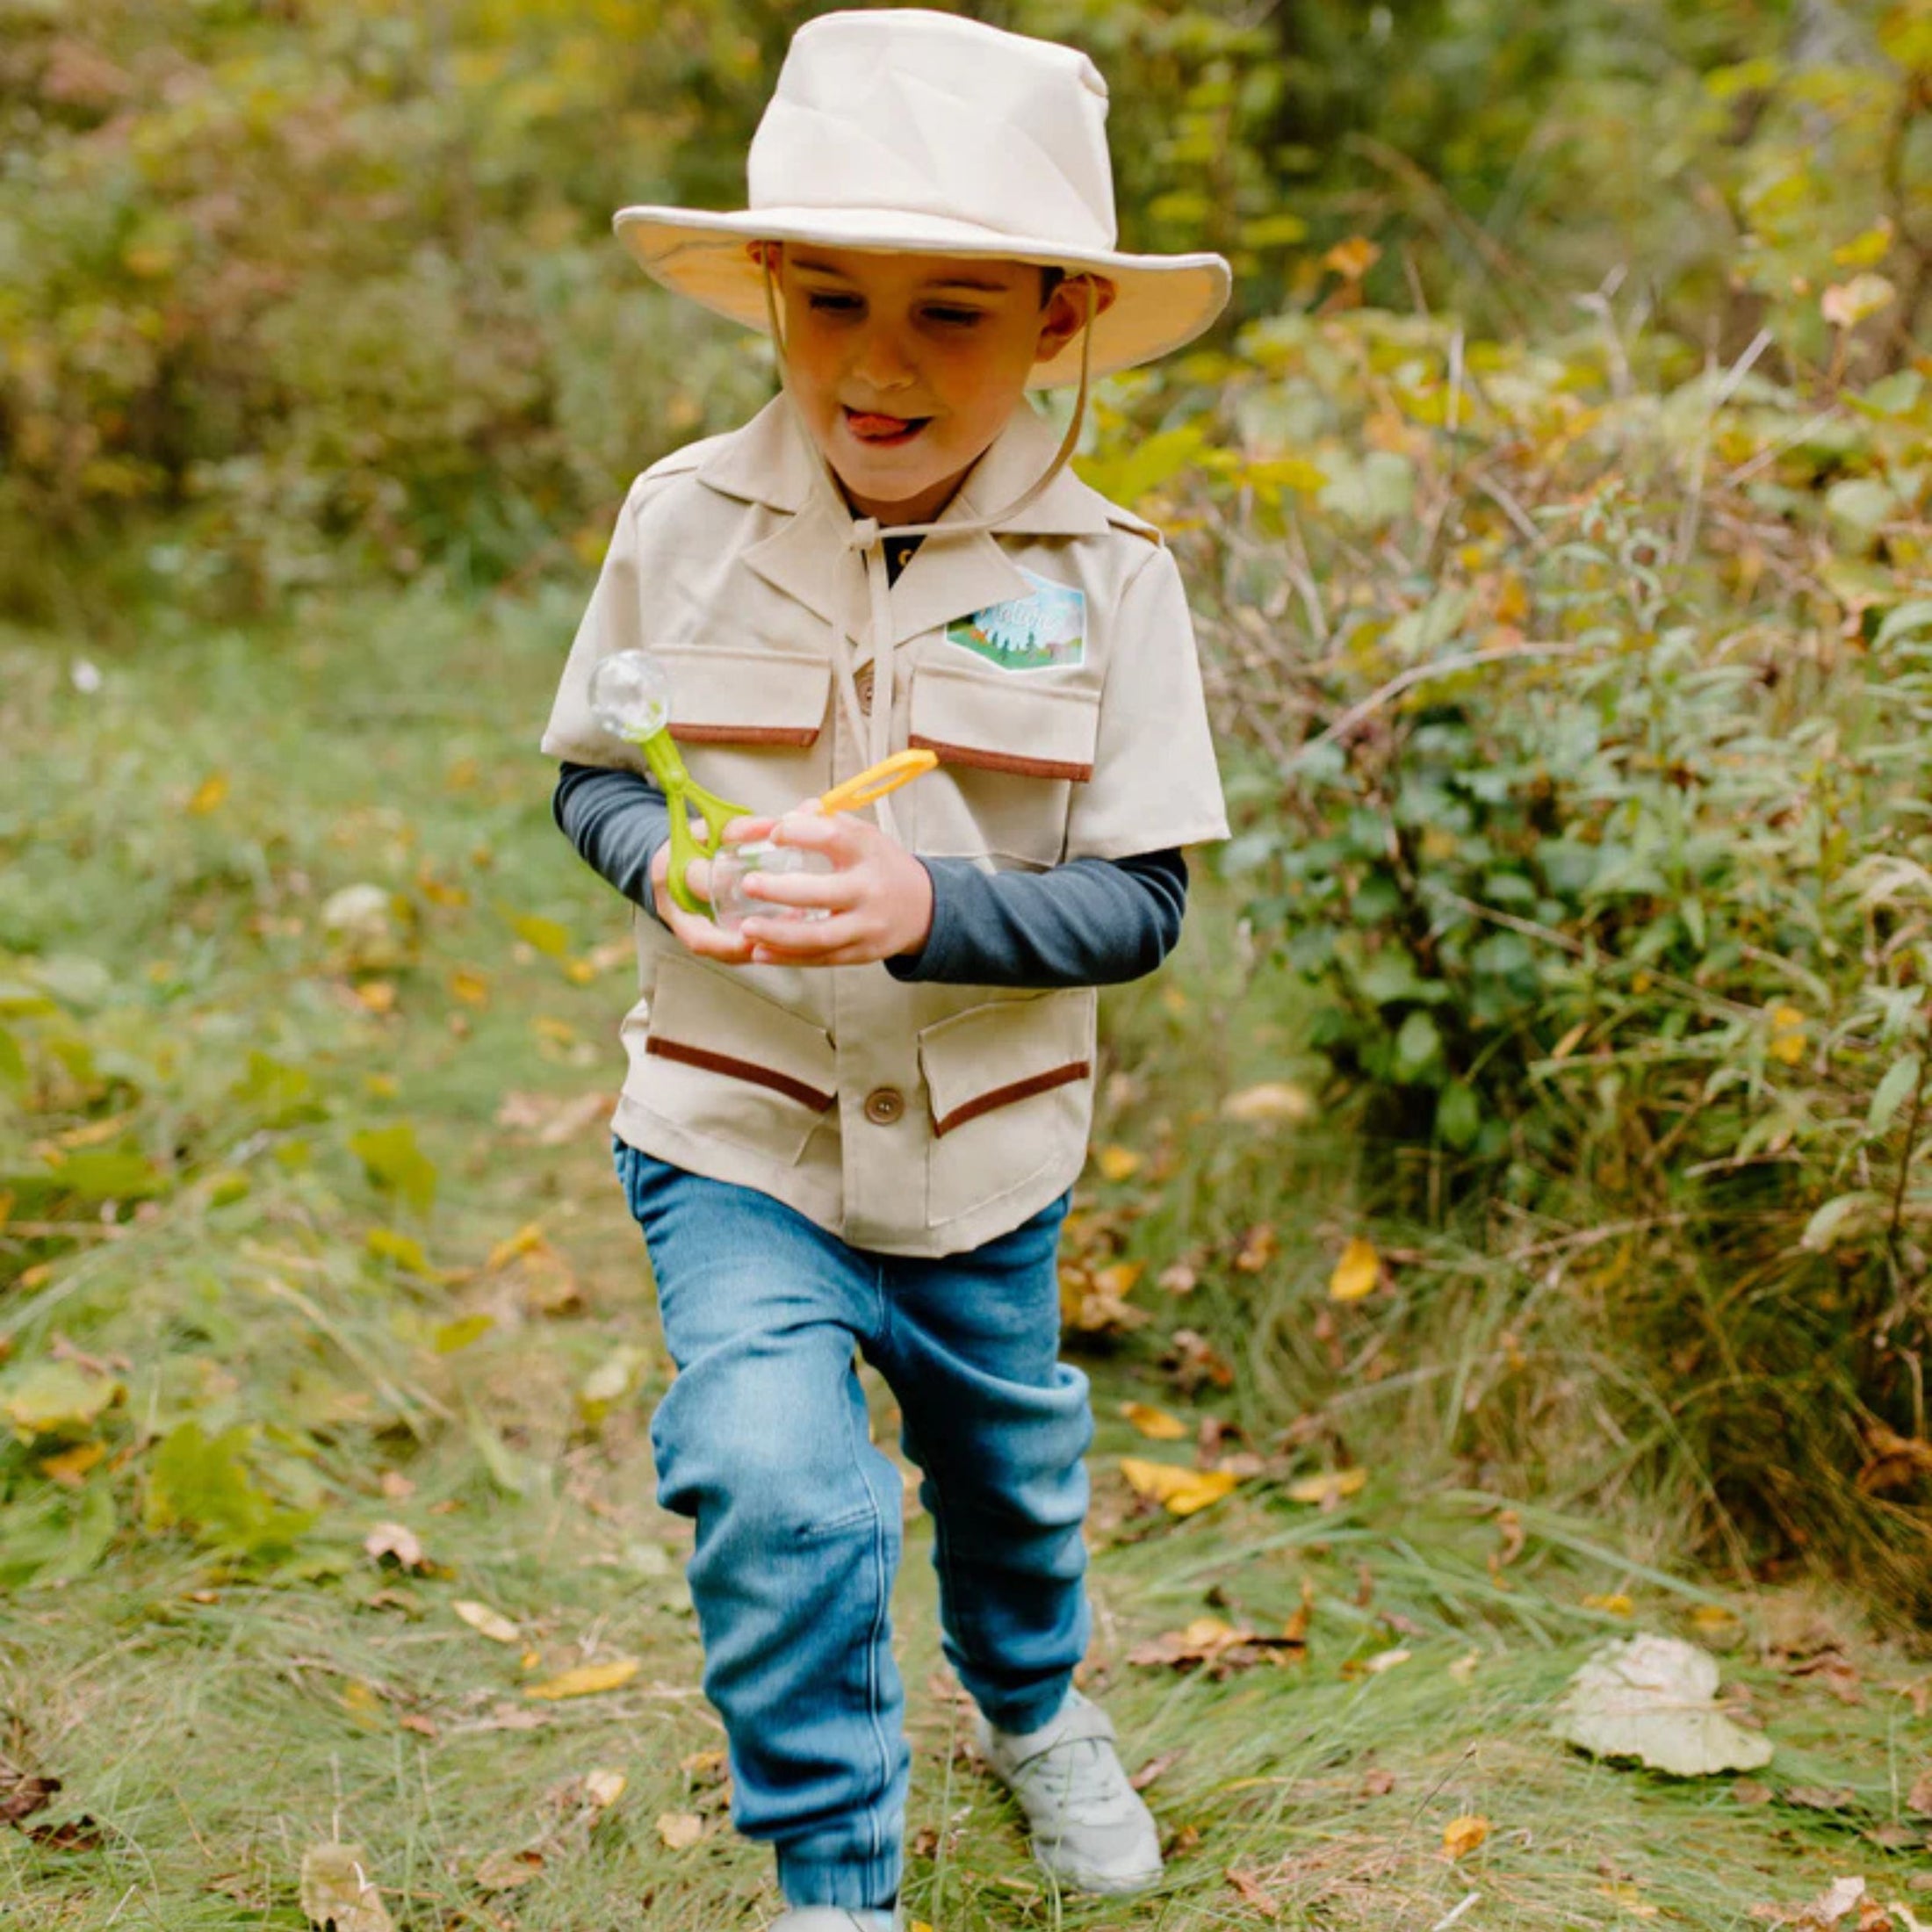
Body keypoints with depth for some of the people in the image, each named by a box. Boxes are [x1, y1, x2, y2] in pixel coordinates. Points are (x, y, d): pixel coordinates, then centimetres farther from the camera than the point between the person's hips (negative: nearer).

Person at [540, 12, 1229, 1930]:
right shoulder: (684, 519, -10)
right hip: (735, 1136, -1)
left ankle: (1034, 1709, 58)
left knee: (1009, 1469, 23)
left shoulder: (1106, 577, -14)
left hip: (984, 1148, 1)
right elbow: (590, 773, 3)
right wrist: (671, 864, -20)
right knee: (773, 1481, -22)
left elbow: (1137, 905, -12)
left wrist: (929, 905, -30)